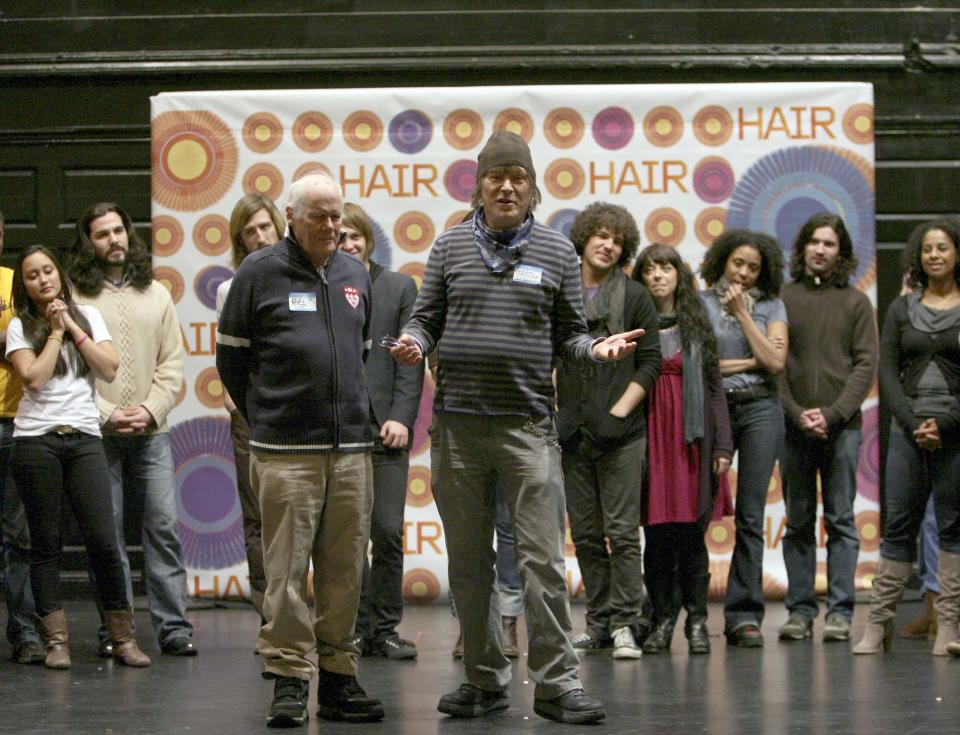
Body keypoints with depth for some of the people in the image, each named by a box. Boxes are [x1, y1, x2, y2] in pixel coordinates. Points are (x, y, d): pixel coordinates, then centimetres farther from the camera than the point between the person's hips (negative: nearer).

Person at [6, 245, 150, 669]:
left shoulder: (88, 317, 14)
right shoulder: (19, 327, 6)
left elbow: (109, 370, 3)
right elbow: (34, 378, -8)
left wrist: (73, 327, 0)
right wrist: (55, 331, -1)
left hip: (84, 438, 1)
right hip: (36, 439, -1)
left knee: (103, 541, -7)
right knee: (46, 544, 0)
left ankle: (123, 638, 1)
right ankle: (56, 641, 4)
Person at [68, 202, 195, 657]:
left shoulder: (155, 294, 13)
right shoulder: (74, 296, 0)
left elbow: (172, 364, 10)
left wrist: (150, 410, -5)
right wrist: (106, 414, -11)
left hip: (151, 433, 3)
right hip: (96, 433, -3)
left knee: (163, 527, -2)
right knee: (107, 533, 0)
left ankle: (173, 627, 0)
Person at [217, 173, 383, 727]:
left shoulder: (355, 274, 15)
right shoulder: (260, 273, 1)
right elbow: (231, 356, 7)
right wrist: (264, 417, 9)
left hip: (352, 449, 4)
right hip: (286, 453, -4)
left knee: (345, 571, 5)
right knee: (287, 570, -5)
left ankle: (339, 678, 12)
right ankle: (290, 679, 1)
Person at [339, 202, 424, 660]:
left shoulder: (400, 288, 11)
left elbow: (411, 360, 6)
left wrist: (401, 417, -4)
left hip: (384, 428, 1)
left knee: (388, 532, -3)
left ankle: (384, 629, 6)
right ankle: (356, 627, 9)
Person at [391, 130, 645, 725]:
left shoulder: (557, 251, 7)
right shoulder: (452, 246, 9)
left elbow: (569, 334, 10)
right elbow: (427, 316, 12)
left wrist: (597, 348, -11)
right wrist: (414, 342, -10)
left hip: (528, 424, -2)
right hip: (457, 424, 2)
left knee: (544, 559, -7)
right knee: (470, 563, 9)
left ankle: (557, 682, -3)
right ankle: (486, 680, 18)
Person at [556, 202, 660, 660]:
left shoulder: (634, 297, 3)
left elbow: (650, 361, 1)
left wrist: (619, 412, -7)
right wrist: (553, 415, 4)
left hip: (621, 433, -3)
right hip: (571, 433, 3)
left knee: (622, 532, -5)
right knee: (586, 534, 7)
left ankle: (625, 623, -2)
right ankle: (600, 622, 14)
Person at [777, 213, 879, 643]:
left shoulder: (856, 303, 7)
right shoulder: (782, 299, 7)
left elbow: (866, 365, 1)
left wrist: (832, 413, -10)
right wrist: (796, 412, -9)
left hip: (842, 425, -1)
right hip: (794, 426, 1)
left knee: (841, 521, 0)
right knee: (798, 522, 4)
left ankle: (840, 612, 2)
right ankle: (800, 611, 8)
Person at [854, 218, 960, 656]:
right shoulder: (902, 309, 11)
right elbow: (888, 373, 6)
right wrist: (913, 424, -7)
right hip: (908, 430, 2)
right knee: (898, 526, 1)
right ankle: (880, 622, 3)